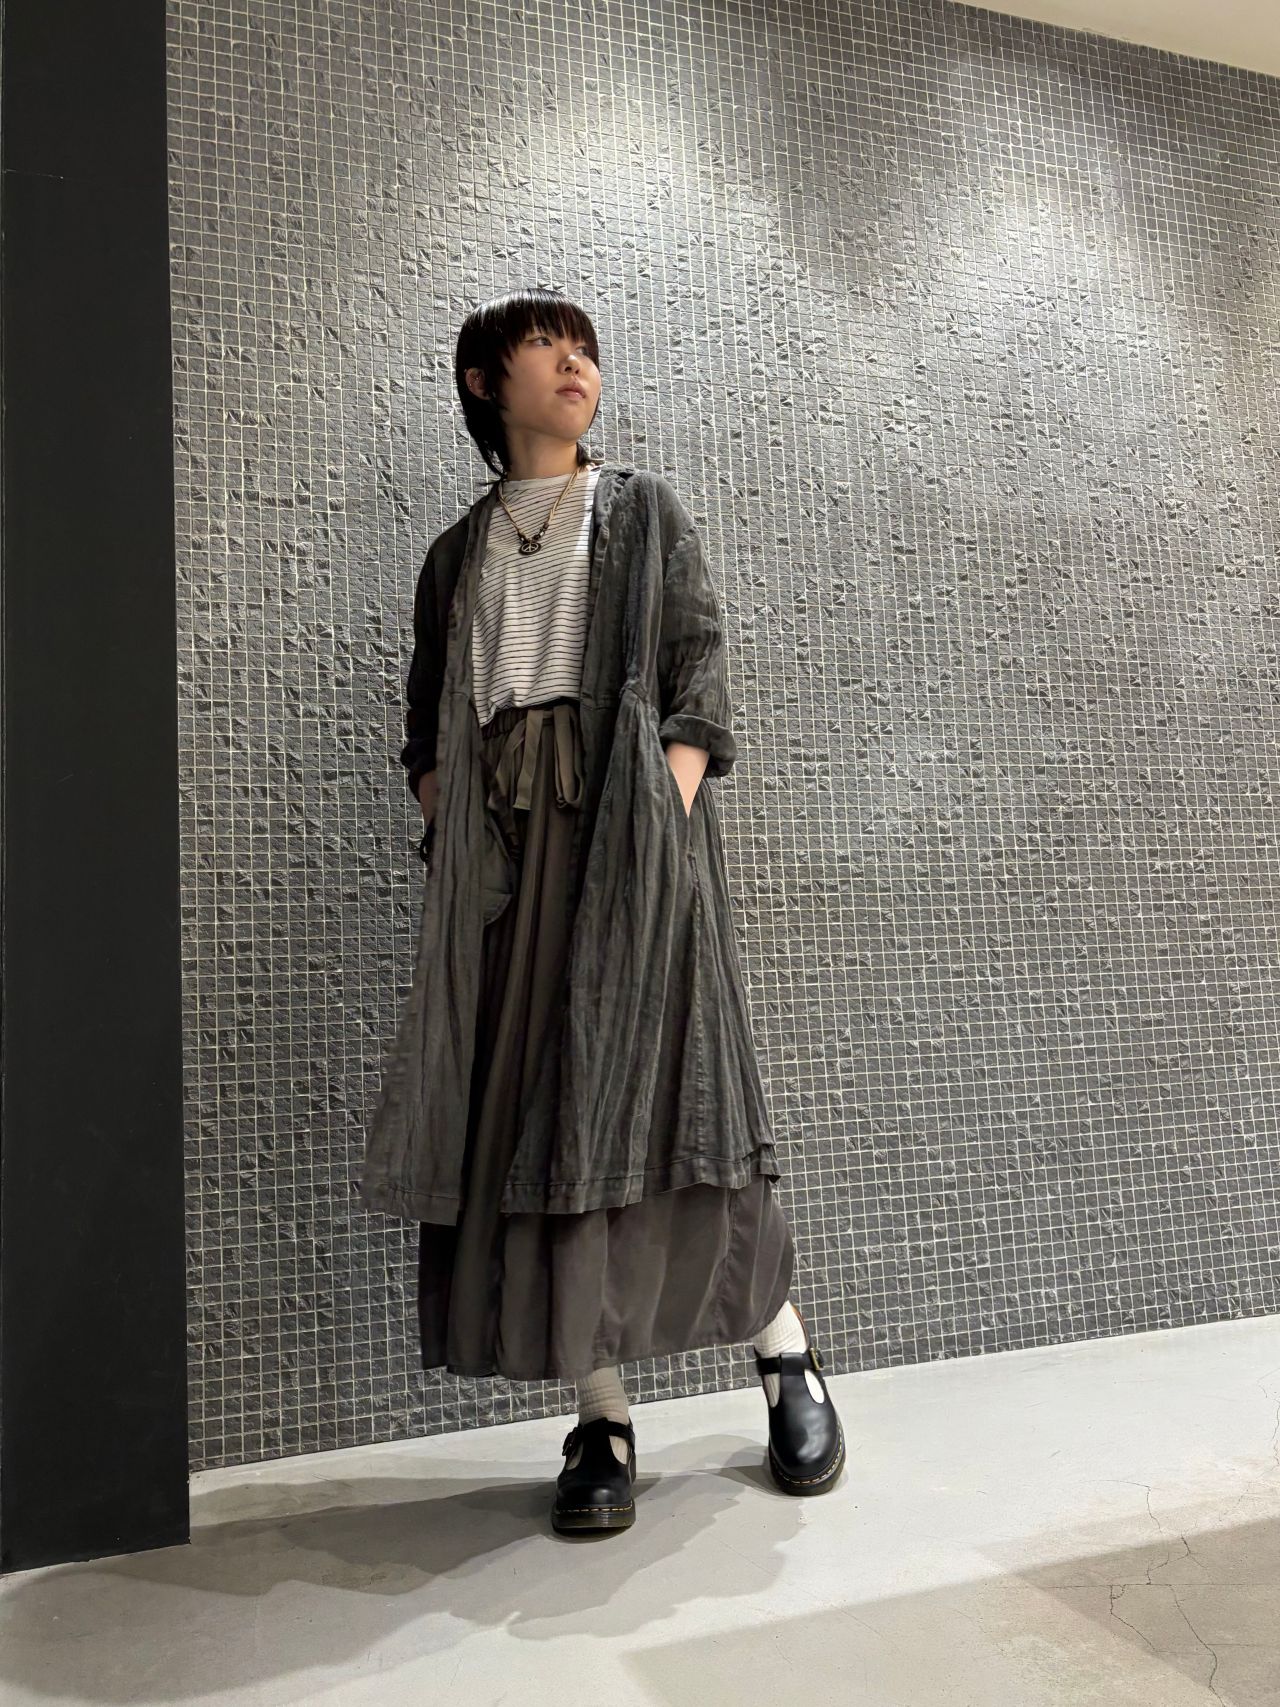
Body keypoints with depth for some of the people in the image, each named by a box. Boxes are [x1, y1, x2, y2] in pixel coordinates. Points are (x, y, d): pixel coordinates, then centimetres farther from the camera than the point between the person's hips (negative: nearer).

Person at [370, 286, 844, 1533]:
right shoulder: (456, 556, 22)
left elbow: (698, 676, 3)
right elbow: (428, 730, 15)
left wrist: (667, 807, -14)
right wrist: (447, 845, -3)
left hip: (628, 817, -2)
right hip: (509, 844, 3)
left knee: (657, 1082, -9)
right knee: (538, 1109, -4)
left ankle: (787, 1358, 9)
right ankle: (603, 1423, 3)